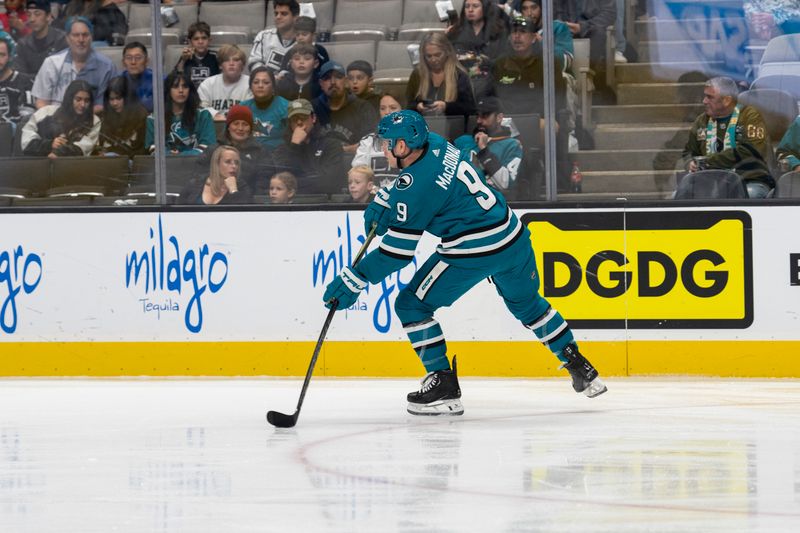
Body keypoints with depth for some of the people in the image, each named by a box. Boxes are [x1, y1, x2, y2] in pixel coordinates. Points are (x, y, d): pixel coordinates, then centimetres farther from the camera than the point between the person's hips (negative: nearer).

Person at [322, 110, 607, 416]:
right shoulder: (434, 144, 6)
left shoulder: (415, 186, -16)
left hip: (473, 252, -9)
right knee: (526, 304, 30)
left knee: (412, 305, 3)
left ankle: (443, 385, 0)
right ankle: (581, 370, 34)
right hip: (513, 239, 9)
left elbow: (398, 250, -14)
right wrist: (383, 201, 23)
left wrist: (353, 280, -10)